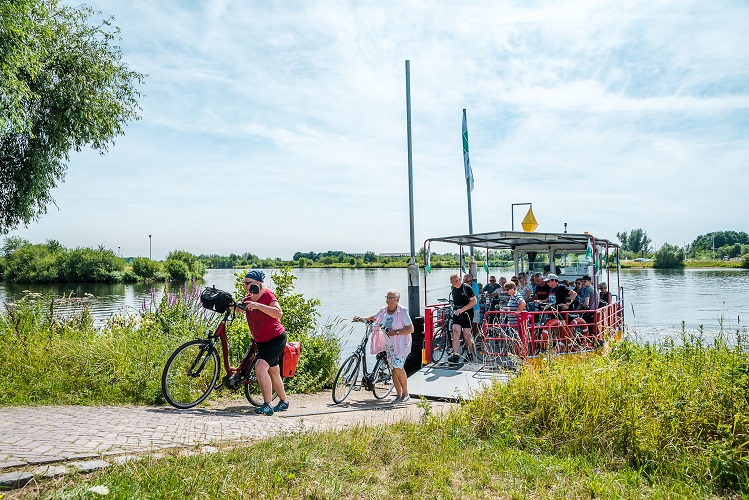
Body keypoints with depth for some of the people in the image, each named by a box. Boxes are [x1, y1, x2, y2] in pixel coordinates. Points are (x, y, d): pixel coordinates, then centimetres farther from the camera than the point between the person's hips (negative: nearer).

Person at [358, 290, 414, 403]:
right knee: (393, 369, 6)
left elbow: (411, 329, -16)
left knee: (398, 367, -18)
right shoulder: (384, 310, 3)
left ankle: (406, 394, -1)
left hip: (401, 344, -6)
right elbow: (374, 318, 21)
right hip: (389, 344, 6)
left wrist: (396, 332, -22)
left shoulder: (403, 311, -13)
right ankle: (399, 395, 16)